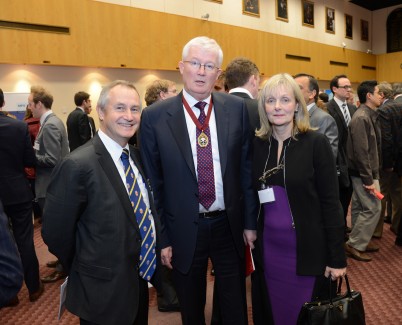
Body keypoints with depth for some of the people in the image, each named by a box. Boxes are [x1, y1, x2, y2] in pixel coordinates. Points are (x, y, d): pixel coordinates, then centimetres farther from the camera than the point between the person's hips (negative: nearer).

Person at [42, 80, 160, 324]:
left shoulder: (137, 156, 1)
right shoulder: (78, 165, -22)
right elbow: (55, 232, -16)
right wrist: (86, 272, -2)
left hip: (141, 284, 7)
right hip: (104, 294, -6)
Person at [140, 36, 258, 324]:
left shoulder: (237, 109, -3)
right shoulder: (155, 117, -9)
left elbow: (246, 168, 1)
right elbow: (153, 182, -5)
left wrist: (250, 221, 2)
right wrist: (162, 237, -3)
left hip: (229, 226, 1)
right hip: (184, 231, -1)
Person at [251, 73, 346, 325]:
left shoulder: (316, 143, -10)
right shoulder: (257, 144, 1)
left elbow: (331, 203, -10)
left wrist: (337, 257, -9)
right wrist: (253, 236, 2)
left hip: (307, 248, -3)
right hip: (269, 248, 4)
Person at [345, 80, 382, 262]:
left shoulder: (370, 115, 9)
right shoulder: (361, 118, -19)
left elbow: (372, 147, 11)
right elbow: (361, 151, -22)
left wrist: (372, 174, 10)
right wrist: (368, 180, -21)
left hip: (367, 172, 9)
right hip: (364, 173, -9)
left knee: (360, 207, 15)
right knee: (373, 208, -4)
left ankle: (359, 241, 27)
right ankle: (354, 245, 7)